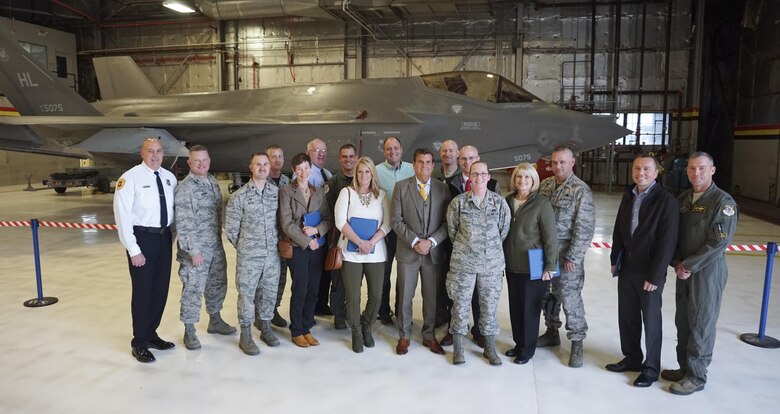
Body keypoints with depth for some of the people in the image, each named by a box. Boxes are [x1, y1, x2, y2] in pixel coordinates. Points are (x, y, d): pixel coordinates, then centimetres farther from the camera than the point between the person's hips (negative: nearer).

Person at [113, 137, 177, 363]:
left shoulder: (170, 177, 5)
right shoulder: (130, 178, -11)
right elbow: (122, 215, -13)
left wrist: (172, 237, 5)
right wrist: (133, 249, -15)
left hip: (164, 237, 6)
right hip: (142, 238, -6)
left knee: (161, 289, 14)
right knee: (143, 291, 2)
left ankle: (151, 334, 32)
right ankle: (139, 343, 18)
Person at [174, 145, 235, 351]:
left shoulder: (213, 182, 8)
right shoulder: (185, 188, -15)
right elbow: (183, 223, -19)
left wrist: (219, 236, 14)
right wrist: (193, 250, -20)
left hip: (216, 246, 8)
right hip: (197, 249, -8)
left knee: (218, 284, 18)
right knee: (193, 289, 0)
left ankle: (215, 321, 35)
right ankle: (189, 331, 15)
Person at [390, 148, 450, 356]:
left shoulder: (442, 188, 5)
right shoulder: (401, 187, 1)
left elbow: (446, 222, 1)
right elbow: (396, 220, -4)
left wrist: (431, 242, -11)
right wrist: (414, 242, -13)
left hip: (434, 251, 1)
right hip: (408, 251, -1)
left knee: (431, 296, 8)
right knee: (405, 296, 6)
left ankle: (429, 335, 24)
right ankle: (404, 336, 21)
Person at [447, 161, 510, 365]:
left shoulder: (500, 202, -1)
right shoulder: (458, 202, -3)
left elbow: (504, 230, 8)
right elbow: (452, 230, 6)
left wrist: (493, 249, 12)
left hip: (492, 262, 1)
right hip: (463, 261, -1)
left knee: (490, 304, 9)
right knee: (460, 303, 5)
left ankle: (490, 348, 25)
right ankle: (458, 348, 20)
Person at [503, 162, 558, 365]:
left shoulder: (541, 204, -12)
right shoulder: (507, 201, 3)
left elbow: (551, 237, -12)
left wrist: (550, 266, -13)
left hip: (532, 266, -5)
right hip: (512, 265, 5)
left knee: (529, 308, 6)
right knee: (515, 307, 14)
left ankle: (527, 349, 22)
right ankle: (518, 344, 32)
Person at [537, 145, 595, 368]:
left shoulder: (580, 190, -10)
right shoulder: (544, 185, 6)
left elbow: (585, 227, -13)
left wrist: (573, 257, -15)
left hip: (567, 254, -5)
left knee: (570, 297, -1)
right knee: (547, 294, 15)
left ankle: (577, 343, 14)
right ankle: (552, 333, 33)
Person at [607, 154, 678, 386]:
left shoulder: (666, 200, -13)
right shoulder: (628, 197, 7)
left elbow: (667, 242, -16)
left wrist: (654, 276, -18)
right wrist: (615, 260, 9)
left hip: (650, 272, -6)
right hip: (626, 269, 6)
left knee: (651, 320, 7)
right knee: (627, 316, 14)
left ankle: (651, 368, 21)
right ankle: (632, 358, 32)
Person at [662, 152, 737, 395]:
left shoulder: (723, 201, -12)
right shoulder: (682, 199, 8)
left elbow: (719, 242, -17)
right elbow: (673, 234, 11)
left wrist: (689, 266, -16)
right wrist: (677, 263, -3)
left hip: (708, 271, -6)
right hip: (684, 270, 6)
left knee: (701, 324, 1)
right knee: (682, 322, 13)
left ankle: (696, 377, 13)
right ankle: (685, 368, 27)